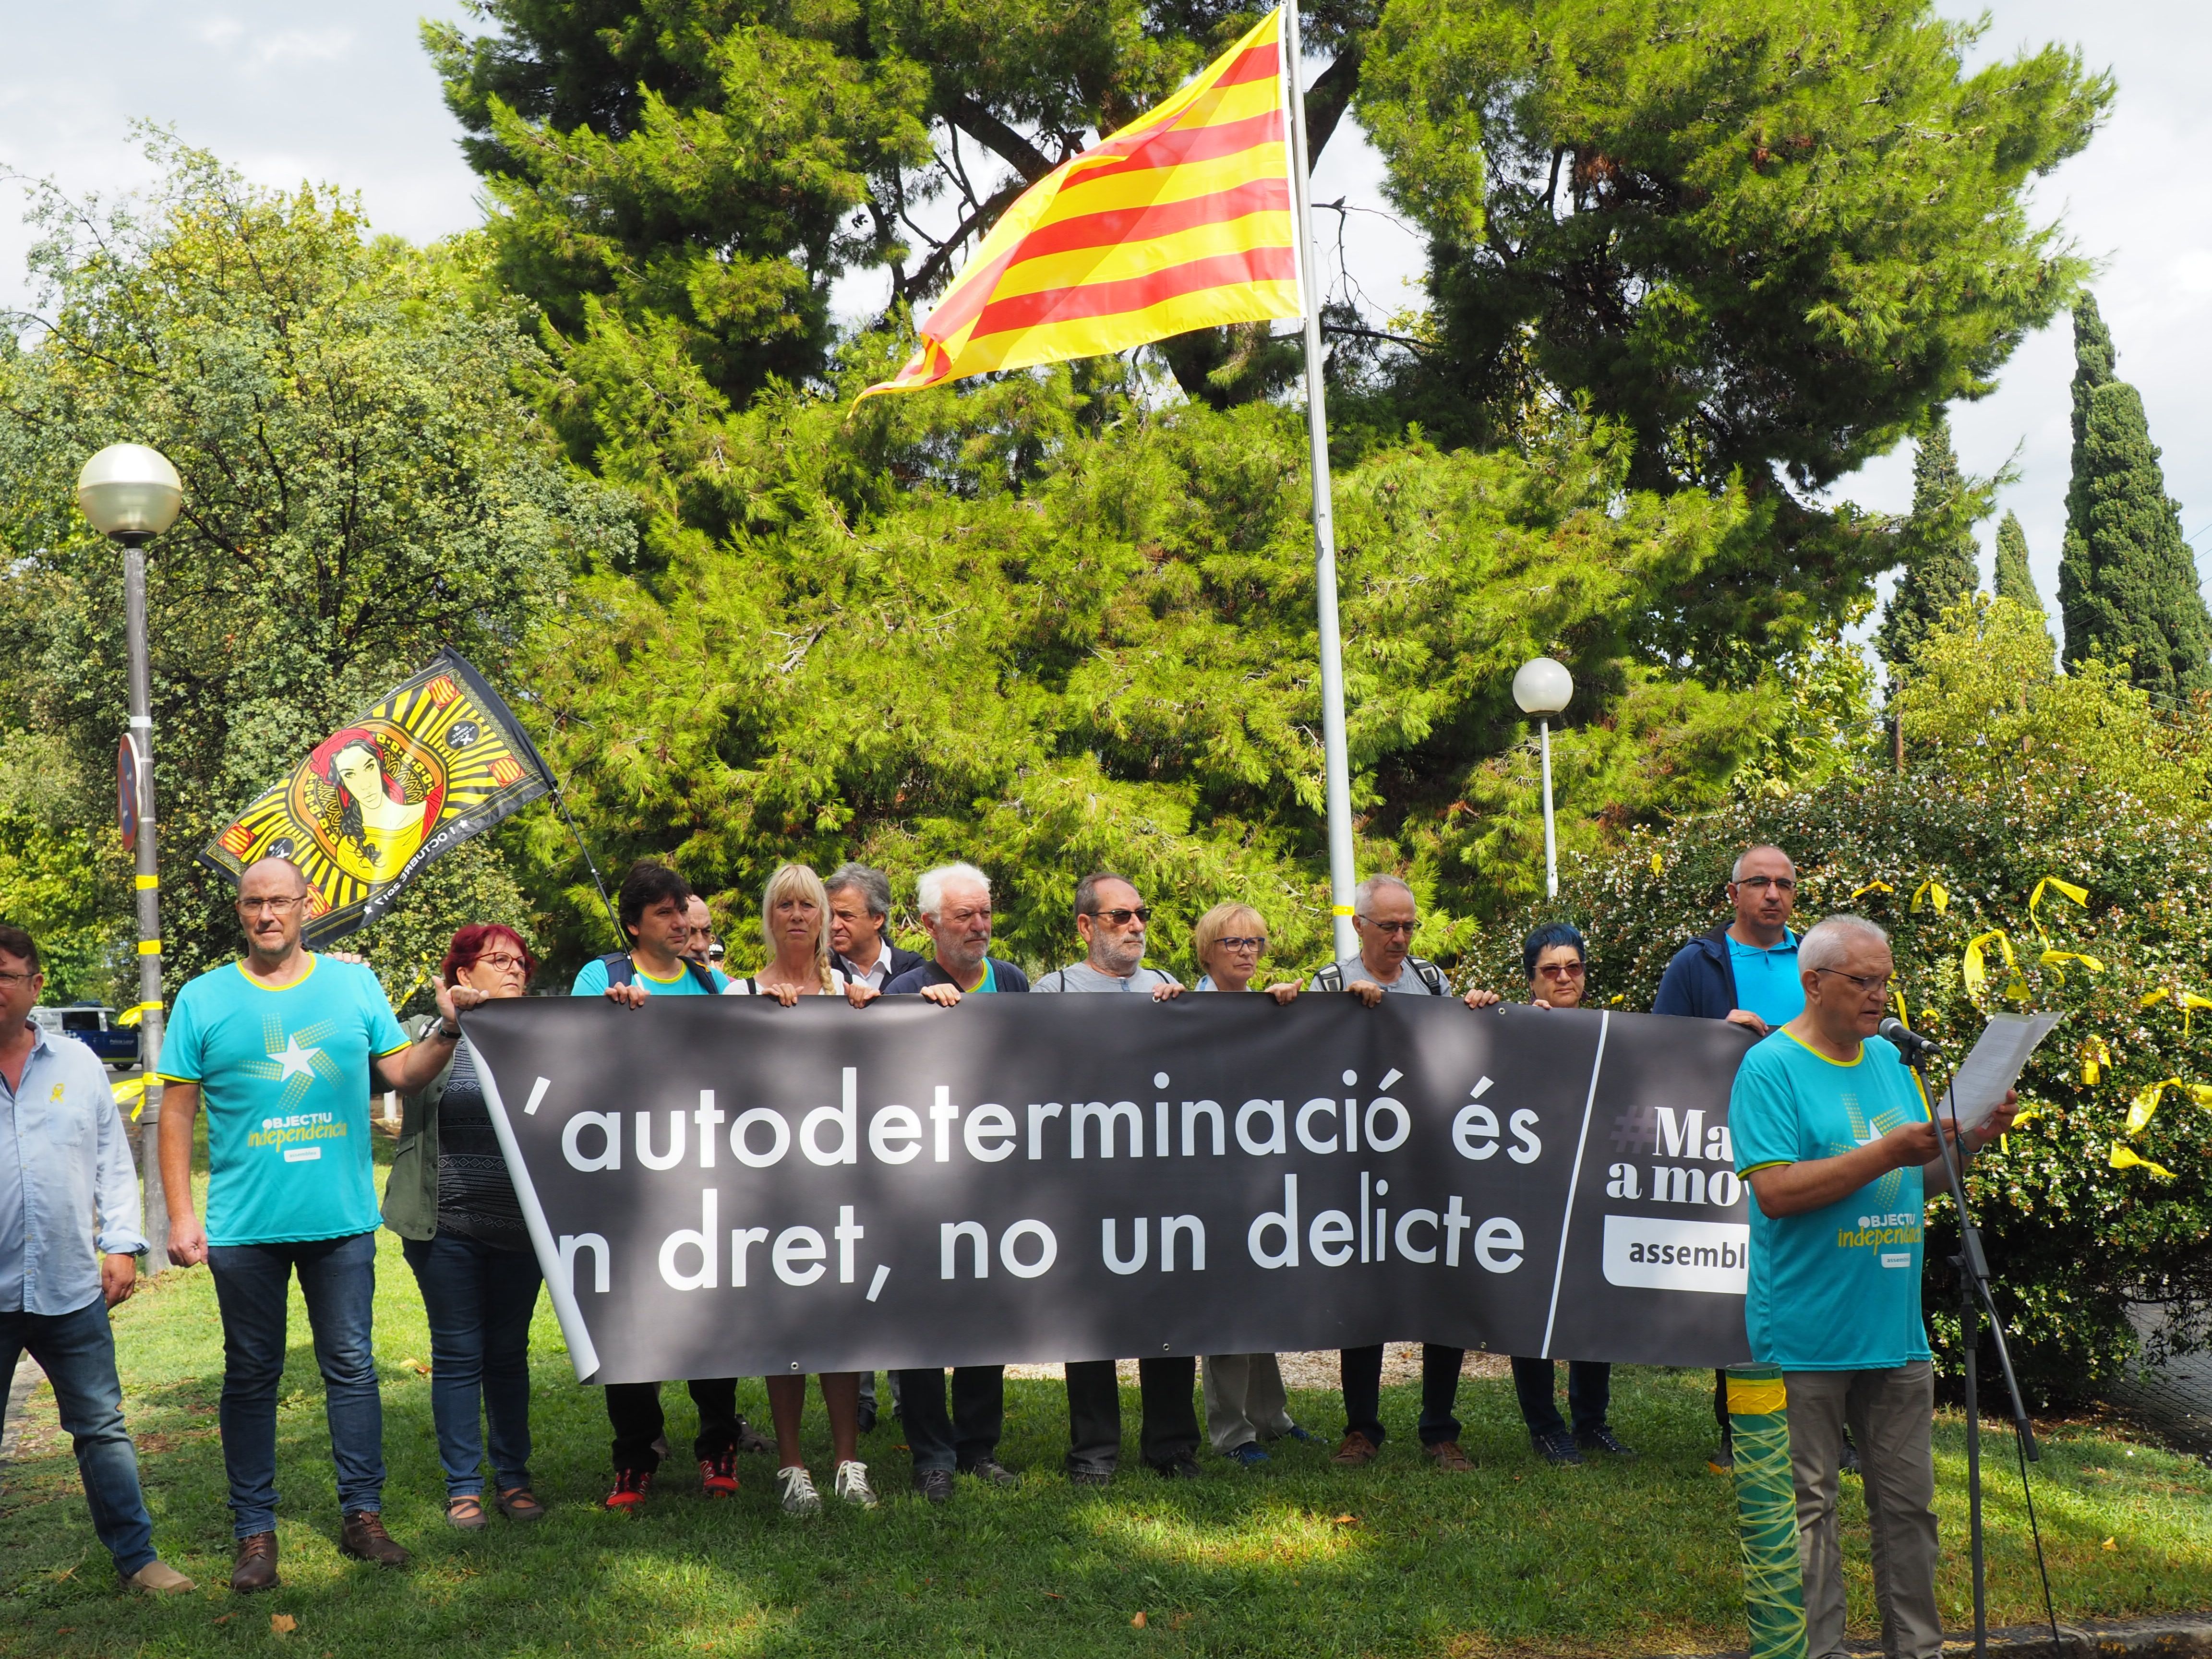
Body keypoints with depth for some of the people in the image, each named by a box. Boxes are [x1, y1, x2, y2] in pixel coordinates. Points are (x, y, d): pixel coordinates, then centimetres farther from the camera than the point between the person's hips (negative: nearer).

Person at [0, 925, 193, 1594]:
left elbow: (114, 1160, 12)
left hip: (72, 1287, 2)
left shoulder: (78, 1062, 8)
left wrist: (122, 1244, 4)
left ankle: (136, 1556, 18)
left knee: (102, 1427, 9)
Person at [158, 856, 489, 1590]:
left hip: (341, 1219, 1)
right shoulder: (204, 999, 2)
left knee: (352, 1367, 7)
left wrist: (447, 1027, -12)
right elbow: (177, 1111, 2)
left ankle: (363, 1515, 17)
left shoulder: (354, 983, 6)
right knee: (252, 1376, 7)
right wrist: (181, 1215, -5)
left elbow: (403, 1073, 7)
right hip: (244, 1224, -1)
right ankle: (256, 1531, 15)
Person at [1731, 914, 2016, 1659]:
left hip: (1896, 1325, 7)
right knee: (1807, 1507, 1)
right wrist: (1888, 1153, -21)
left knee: (1908, 1502, 12)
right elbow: (1775, 1191, -19)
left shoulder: (1890, 1060, 13)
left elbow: (1918, 1178, 19)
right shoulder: (1771, 1068, -9)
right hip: (1806, 1337, -6)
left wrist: (1972, 1140, 1)